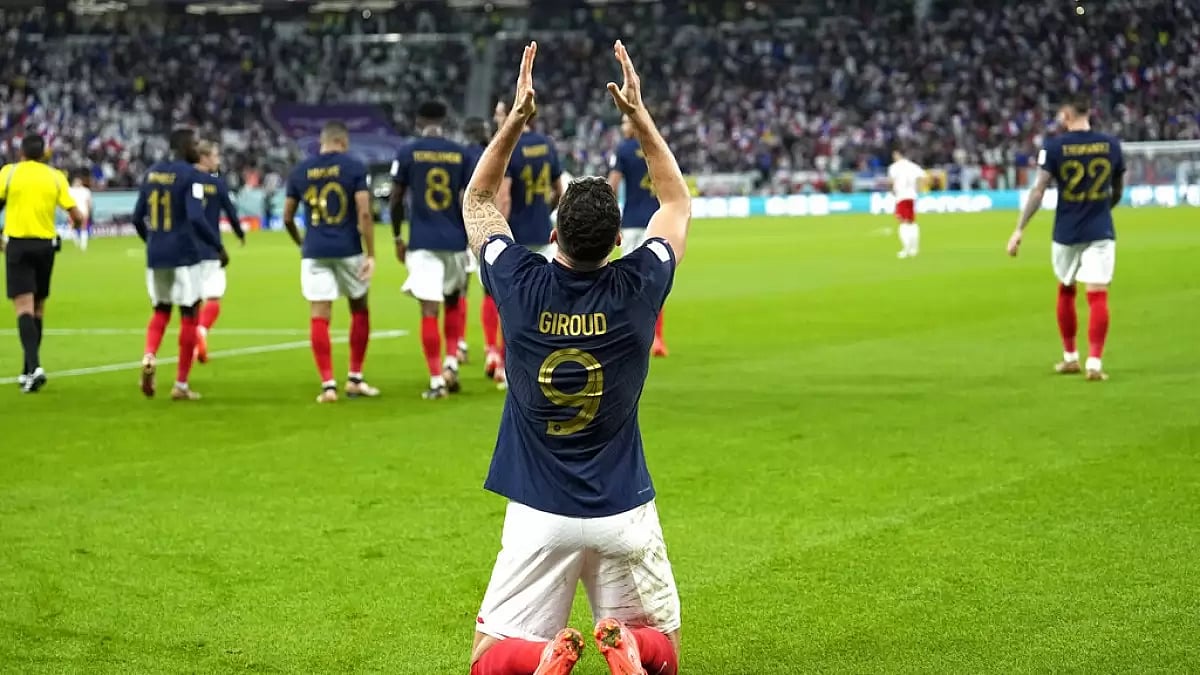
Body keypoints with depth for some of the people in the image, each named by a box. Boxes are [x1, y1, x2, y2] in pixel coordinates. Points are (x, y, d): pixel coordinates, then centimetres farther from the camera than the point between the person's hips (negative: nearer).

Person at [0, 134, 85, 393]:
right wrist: (77, 223, 24)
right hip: (45, 245, 3)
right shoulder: (55, 176, 3)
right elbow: (76, 216, -1)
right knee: (38, 308, 14)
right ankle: (29, 371, 22)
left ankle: (34, 366, -26)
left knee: (24, 307, -8)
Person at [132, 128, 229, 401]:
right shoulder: (190, 176, -11)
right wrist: (219, 247, -11)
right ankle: (181, 385, 6)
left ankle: (149, 356, -10)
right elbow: (196, 218, -21)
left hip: (155, 255, 6)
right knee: (189, 315, 5)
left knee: (161, 311, 19)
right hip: (184, 255, -6)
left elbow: (138, 217, 12)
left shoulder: (152, 173, 8)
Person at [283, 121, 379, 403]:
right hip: (348, 250, -2)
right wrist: (371, 254, -8)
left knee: (319, 317, 1)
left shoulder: (300, 171, 6)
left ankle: (328, 384, -5)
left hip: (314, 252, 2)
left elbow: (287, 217, 11)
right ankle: (355, 379, 18)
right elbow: (364, 213, -11)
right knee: (359, 310, 16)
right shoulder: (354, 167, -4)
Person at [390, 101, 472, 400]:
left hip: (422, 241, -2)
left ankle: (437, 380, -4)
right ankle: (451, 363, 9)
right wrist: (472, 238, 11)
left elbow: (396, 201, 0)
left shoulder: (407, 153, -1)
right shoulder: (460, 153, 3)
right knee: (454, 302, 22)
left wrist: (397, 238, 12)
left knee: (429, 310, -2)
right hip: (455, 241, 2)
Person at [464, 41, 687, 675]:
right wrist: (638, 114, 6)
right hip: (624, 511, 0)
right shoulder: (636, 289, -11)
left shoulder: (520, 286, -11)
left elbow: (477, 200, 10)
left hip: (538, 514, 0)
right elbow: (678, 203, 10)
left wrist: (517, 117, 5)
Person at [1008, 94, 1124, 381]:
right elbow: (1118, 191, 11)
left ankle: (1070, 358, 27)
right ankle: (1094, 362, -12)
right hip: (1101, 233, 0)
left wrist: (1019, 230, -6)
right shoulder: (1110, 144, 1)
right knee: (1098, 295, -3)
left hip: (1067, 233, 0)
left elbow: (1038, 191, -10)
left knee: (1066, 291, 19)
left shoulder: (1054, 146, -7)